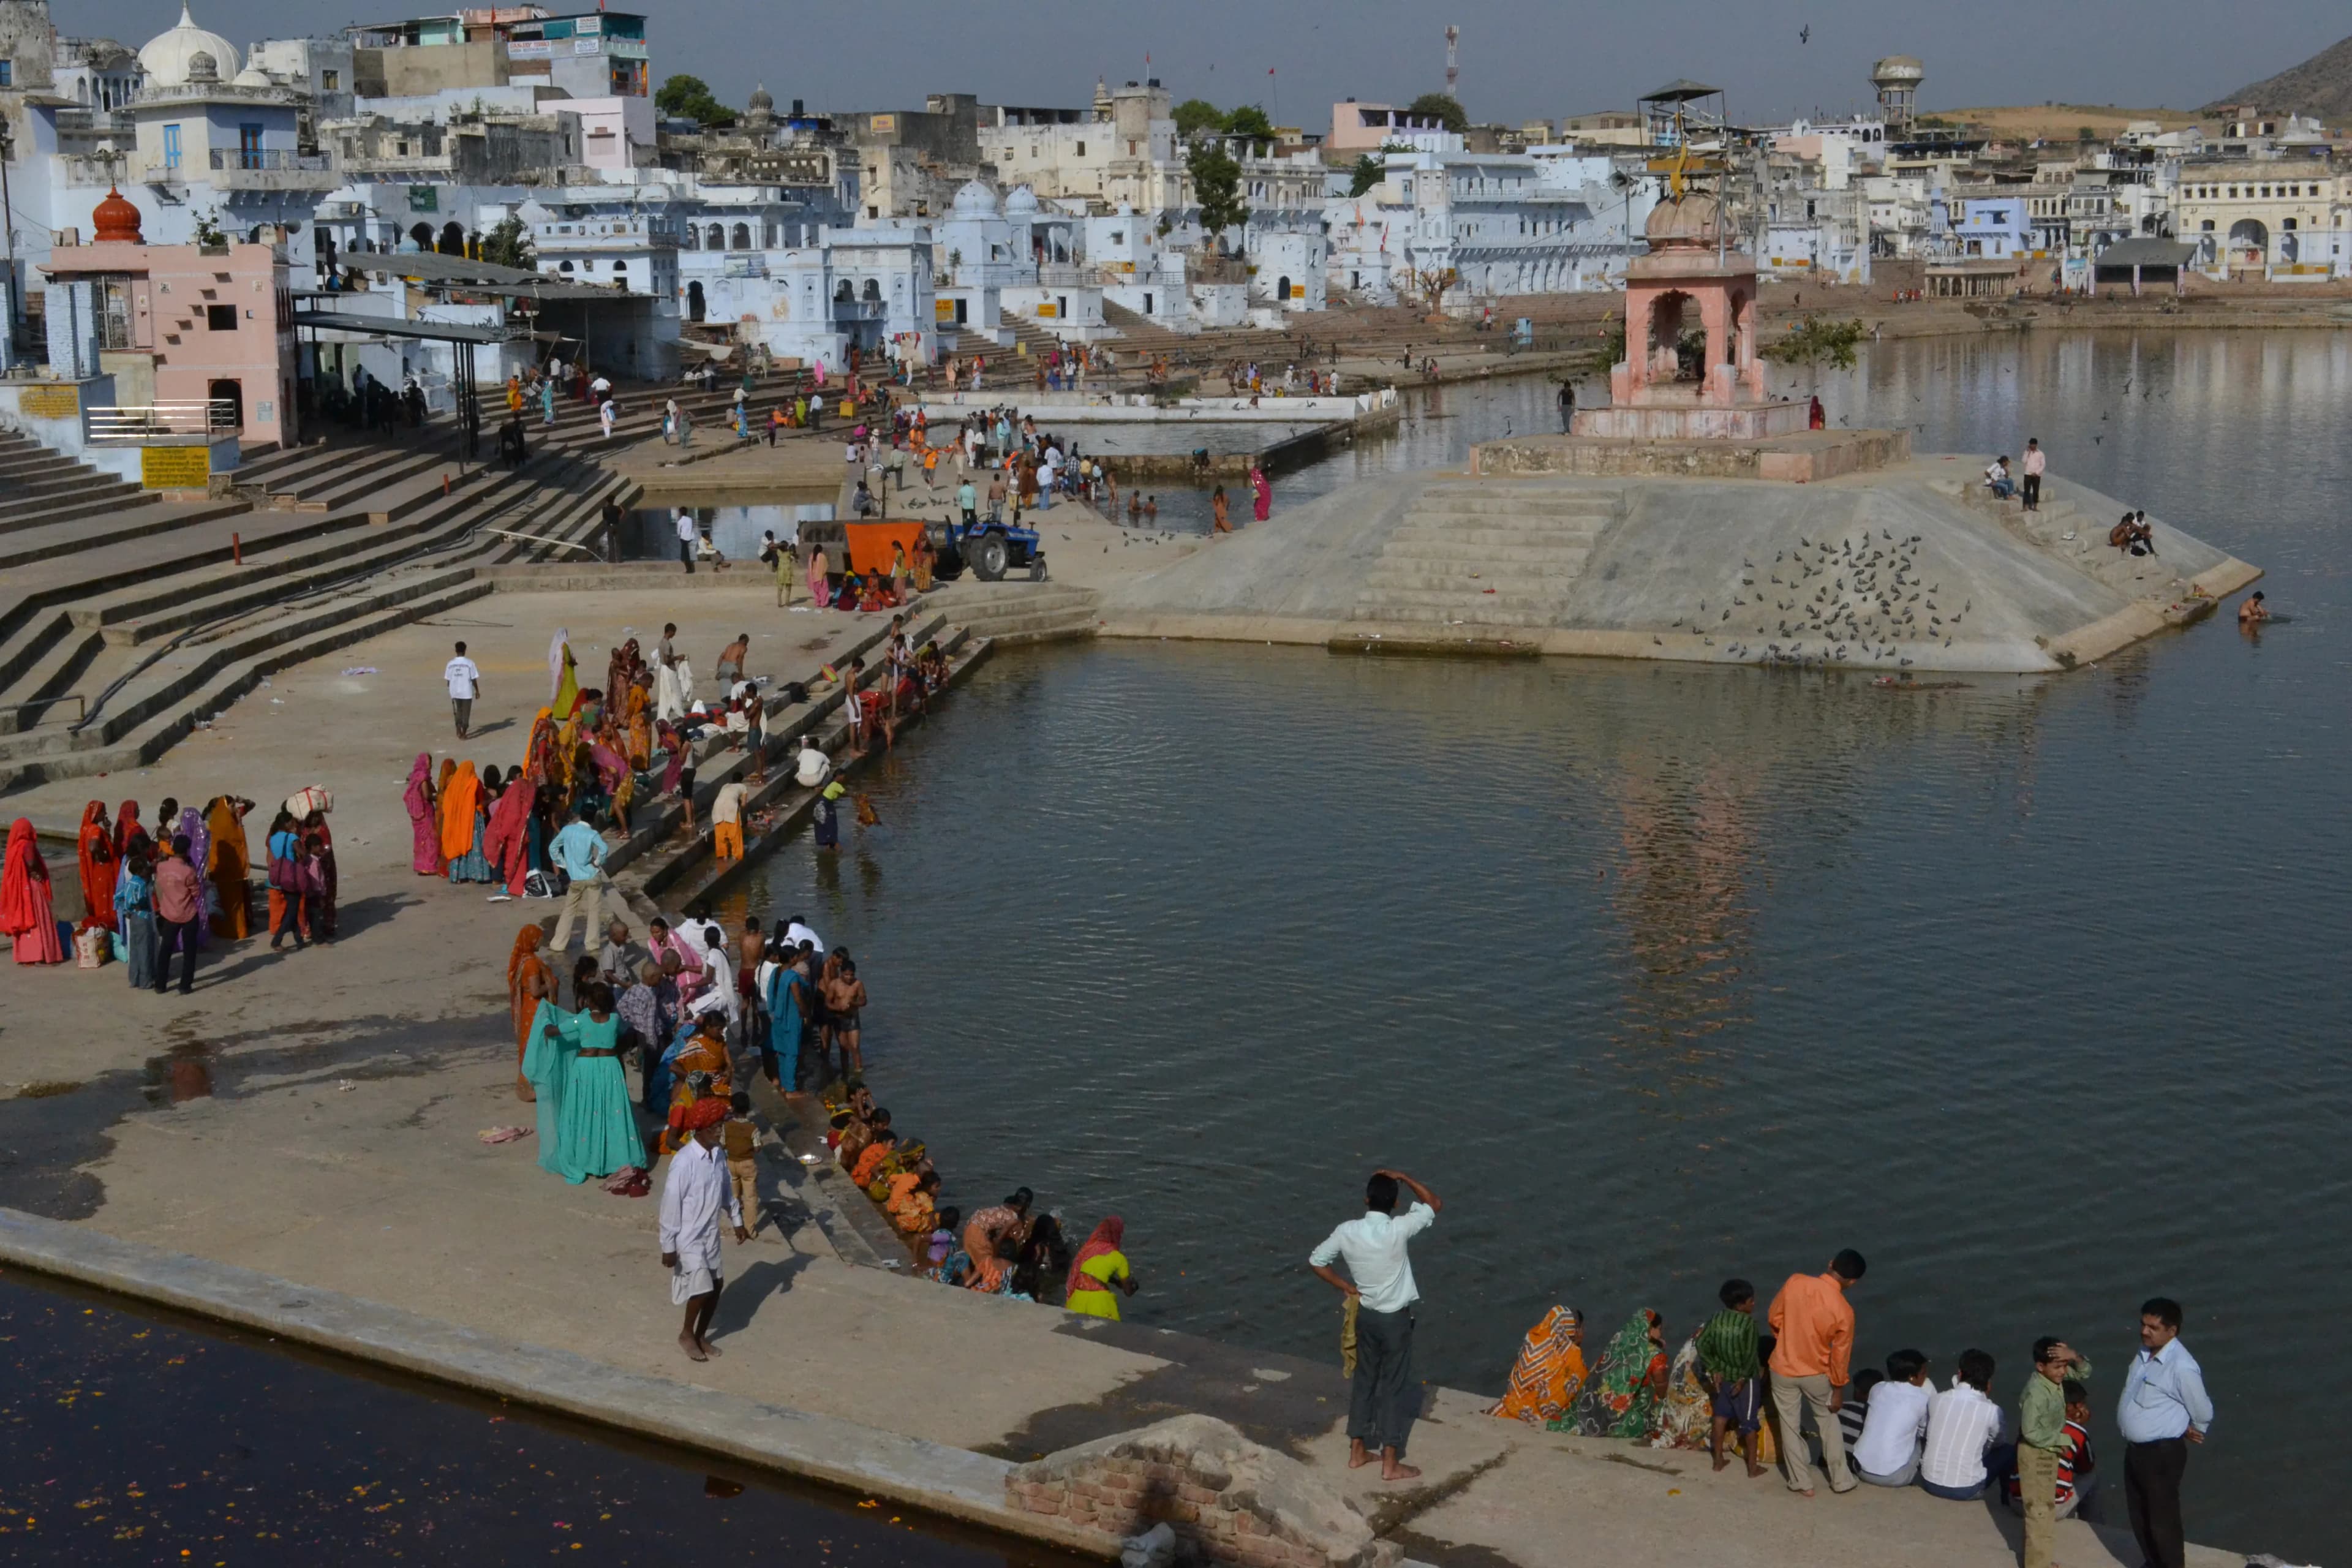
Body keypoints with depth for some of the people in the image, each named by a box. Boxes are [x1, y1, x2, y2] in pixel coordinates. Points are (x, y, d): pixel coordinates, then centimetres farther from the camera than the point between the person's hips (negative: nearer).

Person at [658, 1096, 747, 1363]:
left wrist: (737, 1221, 18)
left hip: (711, 1234, 7)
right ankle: (686, 1335, 17)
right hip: (688, 1236, -7)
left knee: (716, 1285, 11)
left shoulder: (718, 1155, -2)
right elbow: (671, 1205, -21)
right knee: (701, 1287, -9)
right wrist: (668, 1246, -18)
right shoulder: (684, 1162, -25)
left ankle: (701, 1336, 30)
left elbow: (727, 1190, 14)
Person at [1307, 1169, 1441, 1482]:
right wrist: (1402, 1177, -4)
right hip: (1395, 1318, -4)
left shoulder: (1347, 1231, -11)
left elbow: (1316, 1261, -1)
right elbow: (1435, 1204, -8)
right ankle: (1391, 1463, 9)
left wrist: (1347, 1288, 5)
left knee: (1364, 1380, 18)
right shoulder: (1398, 1229, -22)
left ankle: (1357, 1452, 26)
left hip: (1365, 1315, 4)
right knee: (1395, 1387, 4)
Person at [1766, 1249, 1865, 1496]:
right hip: (1817, 1373, -1)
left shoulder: (1795, 1282, -18)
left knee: (1789, 1426, 16)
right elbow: (1839, 1355, -13)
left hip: (1784, 1369, 1)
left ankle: (1802, 1483, 23)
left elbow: (1775, 1317, -4)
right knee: (1829, 1422, 22)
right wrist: (1839, 1389, 1)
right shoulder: (1843, 1311, -22)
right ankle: (1841, 1480, 31)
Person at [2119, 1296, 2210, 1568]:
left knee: (2163, 1520, 5)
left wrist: (2194, 1433, 5)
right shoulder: (2144, 1353, 1)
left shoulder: (2182, 1367, -24)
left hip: (2162, 1453, -8)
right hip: (2134, 1449, 9)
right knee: (2139, 1516, 21)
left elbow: (2202, 1412, -11)